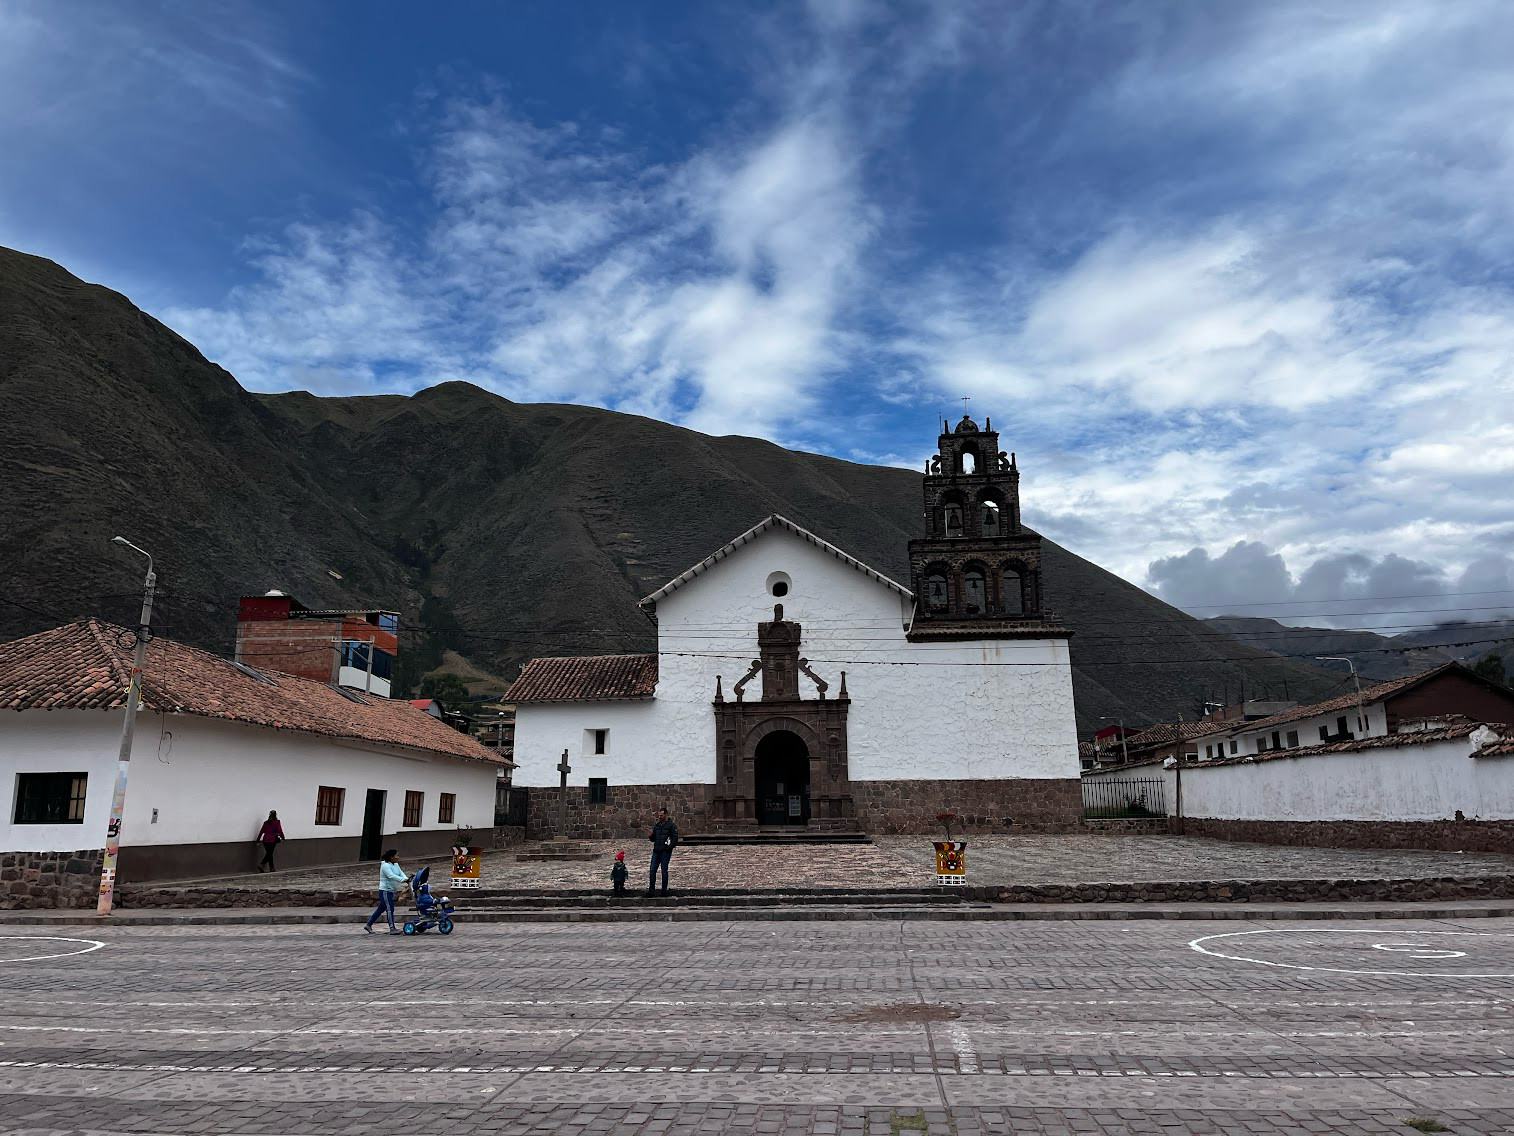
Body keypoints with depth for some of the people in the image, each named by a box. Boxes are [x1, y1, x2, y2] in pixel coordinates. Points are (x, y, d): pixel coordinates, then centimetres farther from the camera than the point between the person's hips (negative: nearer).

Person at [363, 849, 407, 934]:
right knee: (390, 909, -12)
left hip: (390, 891, 9)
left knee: (381, 908, 15)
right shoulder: (385, 865, -17)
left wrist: (406, 879, -21)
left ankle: (368, 925, 26)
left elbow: (401, 873, 0)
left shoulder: (396, 865, 11)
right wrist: (402, 880, -38)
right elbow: (391, 876, -29)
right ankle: (392, 928, -12)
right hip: (385, 891, -9)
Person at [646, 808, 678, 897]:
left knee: (664, 871, 0)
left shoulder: (671, 825, -2)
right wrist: (650, 836, 0)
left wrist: (670, 847, -17)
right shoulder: (656, 826, 15)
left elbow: (675, 838, -7)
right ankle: (651, 891, 6)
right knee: (652, 870, 1)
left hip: (665, 852, -5)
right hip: (656, 851, 5)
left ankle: (664, 891, 9)